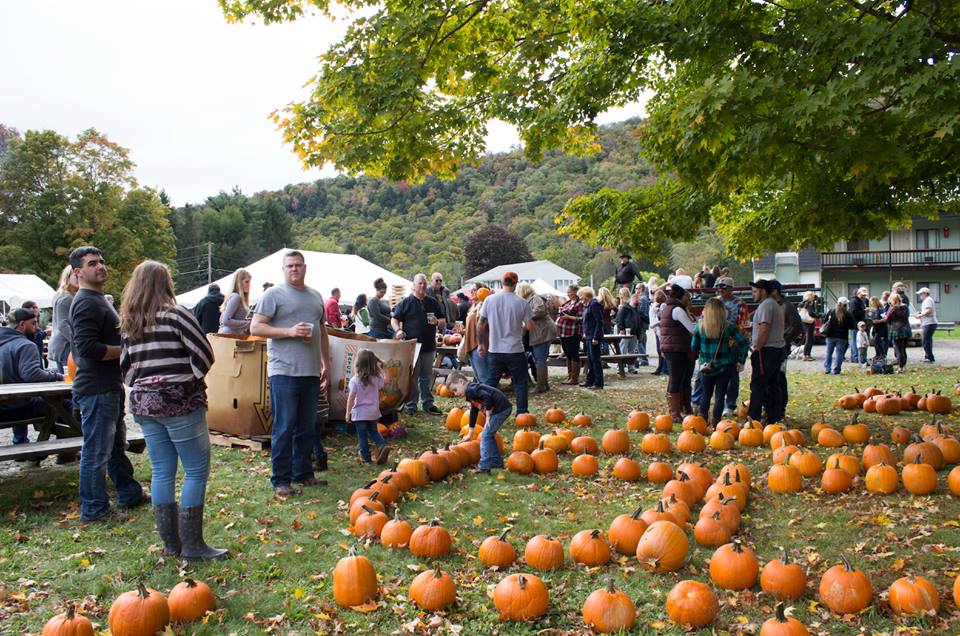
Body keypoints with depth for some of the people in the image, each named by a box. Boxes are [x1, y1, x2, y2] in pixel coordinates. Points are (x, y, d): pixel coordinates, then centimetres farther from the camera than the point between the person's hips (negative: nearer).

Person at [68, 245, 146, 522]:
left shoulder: (98, 299, 18)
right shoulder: (87, 303, -17)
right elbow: (87, 347, -26)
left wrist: (125, 346, 13)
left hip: (109, 387, 11)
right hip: (96, 390, -11)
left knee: (116, 445, 20)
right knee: (97, 451, -1)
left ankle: (130, 494, 33)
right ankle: (94, 508, 9)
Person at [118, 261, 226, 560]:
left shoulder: (129, 323, 10)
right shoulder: (175, 314, -10)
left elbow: (125, 367, 15)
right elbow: (204, 354, -14)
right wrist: (191, 379, 2)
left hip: (143, 403, 7)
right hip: (179, 402, -7)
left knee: (162, 473, 12)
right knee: (197, 471, 0)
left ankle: (170, 543, 18)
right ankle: (191, 544, 1)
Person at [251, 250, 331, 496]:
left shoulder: (315, 296, 17)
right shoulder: (274, 294, -2)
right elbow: (255, 328, -8)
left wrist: (326, 364, 21)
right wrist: (289, 331, -17)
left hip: (311, 372, 6)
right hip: (284, 372, -6)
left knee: (307, 427, 12)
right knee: (284, 427, -3)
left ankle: (303, 473, 23)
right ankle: (280, 479, 5)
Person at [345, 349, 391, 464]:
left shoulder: (355, 380, -13)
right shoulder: (377, 378, -4)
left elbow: (351, 397, -10)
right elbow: (378, 395, 5)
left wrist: (348, 412, -3)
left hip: (360, 413, -4)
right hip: (374, 411, 4)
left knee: (362, 435, 8)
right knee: (373, 431, 19)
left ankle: (365, 457, 13)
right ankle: (382, 445, -4)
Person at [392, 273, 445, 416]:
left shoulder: (433, 302, 12)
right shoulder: (406, 302, 1)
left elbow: (443, 322, 16)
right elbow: (394, 319, 2)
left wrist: (437, 322, -7)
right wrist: (398, 330, -18)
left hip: (429, 346, 4)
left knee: (427, 377, 11)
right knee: (412, 377, 1)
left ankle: (428, 404, 19)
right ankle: (411, 405, 9)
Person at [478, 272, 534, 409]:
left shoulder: (489, 300, -2)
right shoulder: (522, 302, -9)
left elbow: (480, 324, 2)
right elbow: (530, 327, -7)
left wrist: (481, 344, 13)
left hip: (494, 350, 2)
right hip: (515, 351, -2)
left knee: (490, 382, 12)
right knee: (520, 382, 10)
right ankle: (521, 413, 13)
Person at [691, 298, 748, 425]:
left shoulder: (699, 327, -6)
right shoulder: (728, 327, -7)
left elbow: (694, 348, 1)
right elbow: (744, 343, -7)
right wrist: (741, 361, 1)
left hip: (706, 367, 1)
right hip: (724, 367, -1)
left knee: (706, 393, 17)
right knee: (720, 395, 7)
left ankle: (702, 419, 15)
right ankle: (715, 422, 8)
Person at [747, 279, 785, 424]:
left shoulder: (765, 305, -13)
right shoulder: (776, 305, 19)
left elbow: (764, 329, -21)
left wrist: (757, 348, -16)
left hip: (766, 350, -10)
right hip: (778, 348, 10)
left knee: (757, 385, -8)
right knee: (774, 385, 12)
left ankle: (754, 419, -8)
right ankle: (775, 416, 16)